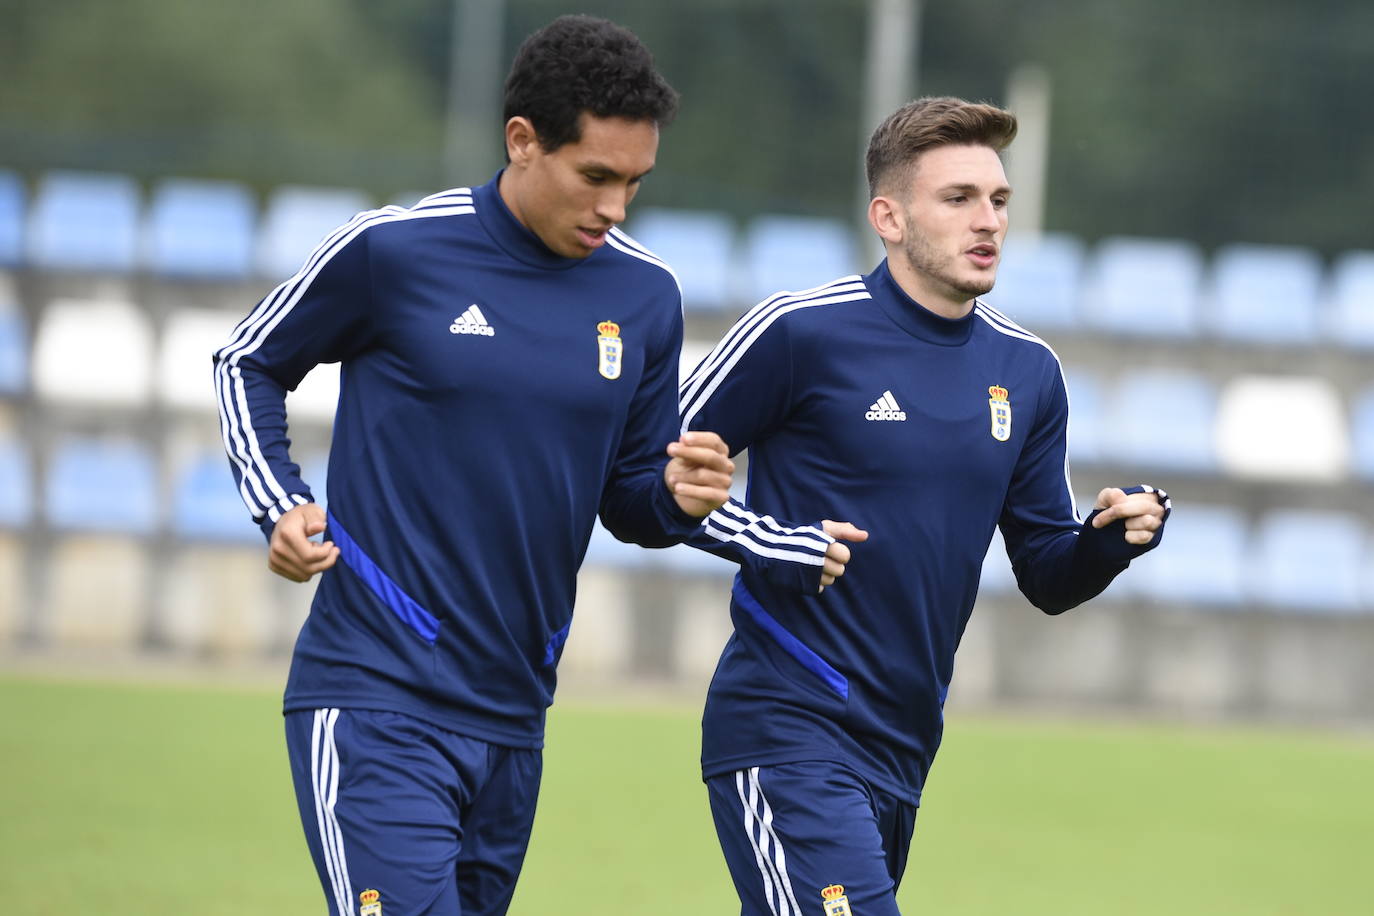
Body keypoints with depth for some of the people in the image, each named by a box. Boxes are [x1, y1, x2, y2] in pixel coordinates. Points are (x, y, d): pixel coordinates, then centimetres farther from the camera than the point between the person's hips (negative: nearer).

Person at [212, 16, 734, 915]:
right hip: (372, 705, -5)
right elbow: (248, 365, 9)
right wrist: (281, 505, -5)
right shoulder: (392, 249, -7)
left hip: (512, 721, 6)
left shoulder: (645, 294, 6)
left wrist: (678, 499, -8)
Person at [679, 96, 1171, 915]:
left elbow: (1047, 578, 15)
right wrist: (772, 543, -18)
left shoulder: (1028, 371, 10)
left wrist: (1114, 538, -5)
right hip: (788, 733, -7)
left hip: (903, 754, 7)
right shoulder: (799, 332, -8)